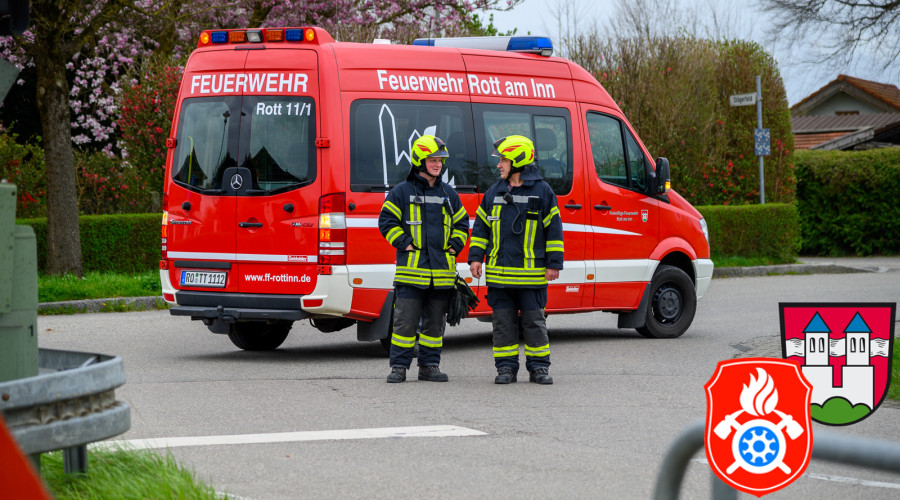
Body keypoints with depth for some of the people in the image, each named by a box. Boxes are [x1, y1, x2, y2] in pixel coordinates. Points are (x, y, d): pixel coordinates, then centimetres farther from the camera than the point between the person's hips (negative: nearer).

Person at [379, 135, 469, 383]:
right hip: (411, 269, -4)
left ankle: (429, 366, 15)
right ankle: (399, 367, 0)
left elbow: (462, 223, 21)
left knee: (435, 322, 8)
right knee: (405, 320, -6)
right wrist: (405, 244, -8)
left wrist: (454, 247, 7)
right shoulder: (402, 192, 1)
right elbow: (387, 222, -1)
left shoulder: (448, 193, 13)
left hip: (441, 270, 4)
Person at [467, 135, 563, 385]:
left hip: (532, 272, -3)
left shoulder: (542, 191, -1)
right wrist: (475, 257, 7)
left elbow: (553, 228, 1)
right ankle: (506, 367, 10)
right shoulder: (494, 193, 11)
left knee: (534, 322, 1)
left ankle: (538, 367, 10)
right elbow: (481, 227, 16)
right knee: (503, 322, 4)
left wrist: (553, 263, -3)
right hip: (499, 273, 4)